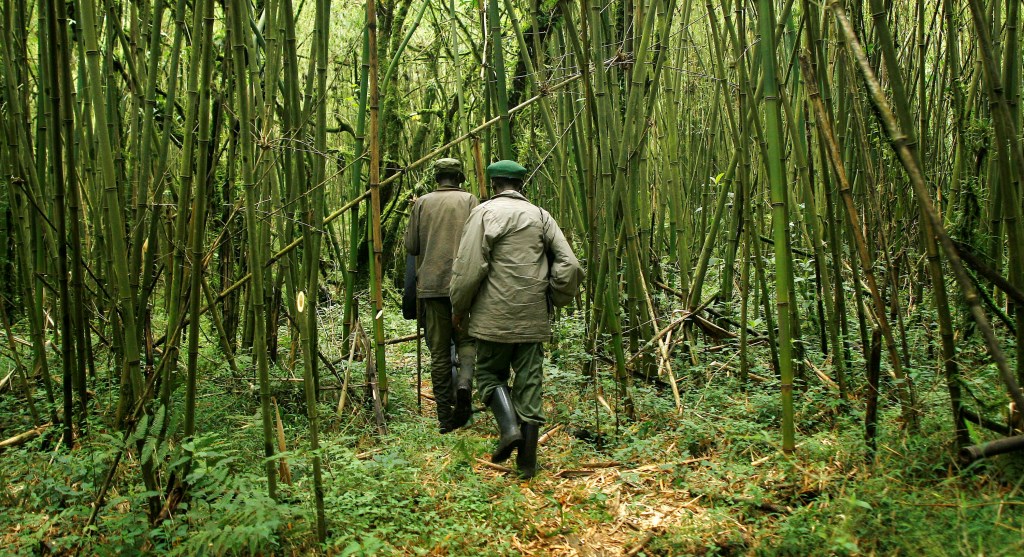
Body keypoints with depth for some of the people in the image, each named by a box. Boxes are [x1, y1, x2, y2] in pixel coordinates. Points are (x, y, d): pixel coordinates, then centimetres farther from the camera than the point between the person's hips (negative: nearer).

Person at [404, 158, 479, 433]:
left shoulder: (422, 203, 8)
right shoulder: (469, 200, 3)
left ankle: (445, 417, 8)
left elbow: (411, 246, 5)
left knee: (439, 351, 7)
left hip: (431, 284, 2)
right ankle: (464, 382, -16)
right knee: (466, 339, 14)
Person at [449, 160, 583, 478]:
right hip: (534, 318, 4)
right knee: (529, 382, 8)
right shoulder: (540, 216, 9)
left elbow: (469, 267, -11)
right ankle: (527, 461, 11)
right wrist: (553, 299, 16)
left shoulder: (485, 213, -3)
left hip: (496, 317, -4)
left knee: (490, 372, 15)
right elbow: (569, 266, 2)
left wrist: (459, 307, 3)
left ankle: (509, 426, -8)